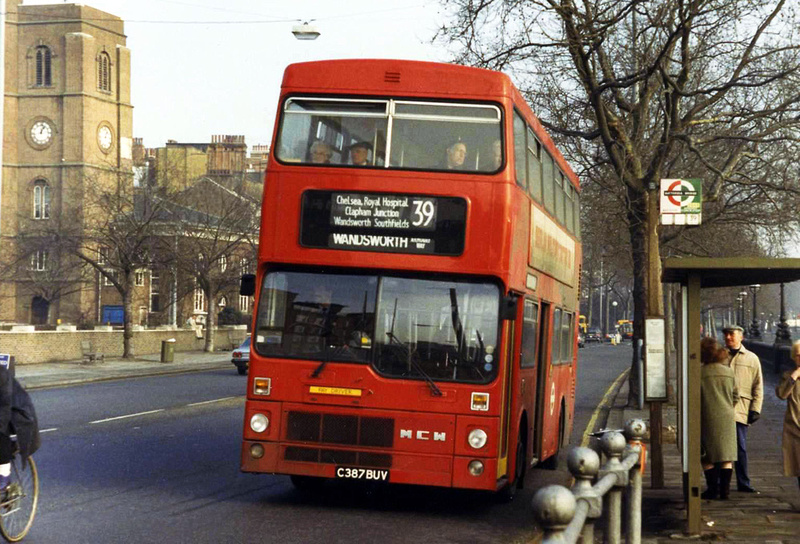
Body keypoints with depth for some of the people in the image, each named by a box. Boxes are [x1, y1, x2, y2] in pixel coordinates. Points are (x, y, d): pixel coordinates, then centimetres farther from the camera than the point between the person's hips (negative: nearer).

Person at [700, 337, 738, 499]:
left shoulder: (700, 373, -10)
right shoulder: (729, 372, 3)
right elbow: (735, 397, 10)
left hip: (707, 419, -3)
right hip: (727, 418, 3)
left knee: (708, 457, 7)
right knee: (726, 457, 8)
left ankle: (712, 488, 7)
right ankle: (725, 489, 7)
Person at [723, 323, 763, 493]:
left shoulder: (752, 359, 10)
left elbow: (758, 387, 9)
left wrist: (755, 409, 0)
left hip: (740, 410, -1)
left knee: (740, 448, 0)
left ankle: (743, 483, 7)